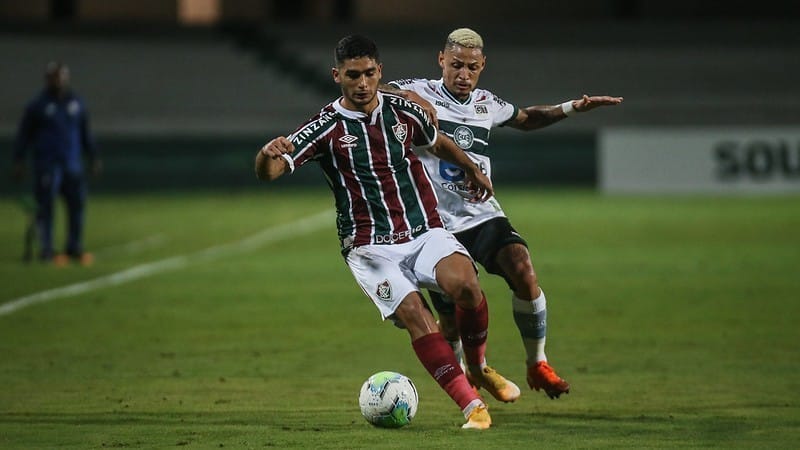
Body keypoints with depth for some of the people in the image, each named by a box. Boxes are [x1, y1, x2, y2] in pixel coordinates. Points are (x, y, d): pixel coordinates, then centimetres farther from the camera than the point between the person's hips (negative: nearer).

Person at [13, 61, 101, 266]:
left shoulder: (76, 103, 10)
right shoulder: (37, 105, -2)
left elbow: (85, 133, 19)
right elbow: (24, 134, 1)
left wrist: (93, 157, 16)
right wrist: (18, 162, -4)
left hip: (73, 164, 4)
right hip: (46, 164, -4)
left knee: (77, 203, 0)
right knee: (45, 206, -6)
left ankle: (74, 248, 9)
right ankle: (46, 250, 1)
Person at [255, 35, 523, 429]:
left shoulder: (403, 111, 5)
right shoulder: (326, 127, -6)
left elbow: (437, 143, 28)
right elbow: (268, 172, -16)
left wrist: (472, 170, 43)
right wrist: (268, 153, -40)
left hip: (425, 232, 2)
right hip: (370, 247, -2)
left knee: (465, 283, -27)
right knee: (415, 316, -25)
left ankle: (479, 367, -1)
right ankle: (471, 405, -20)